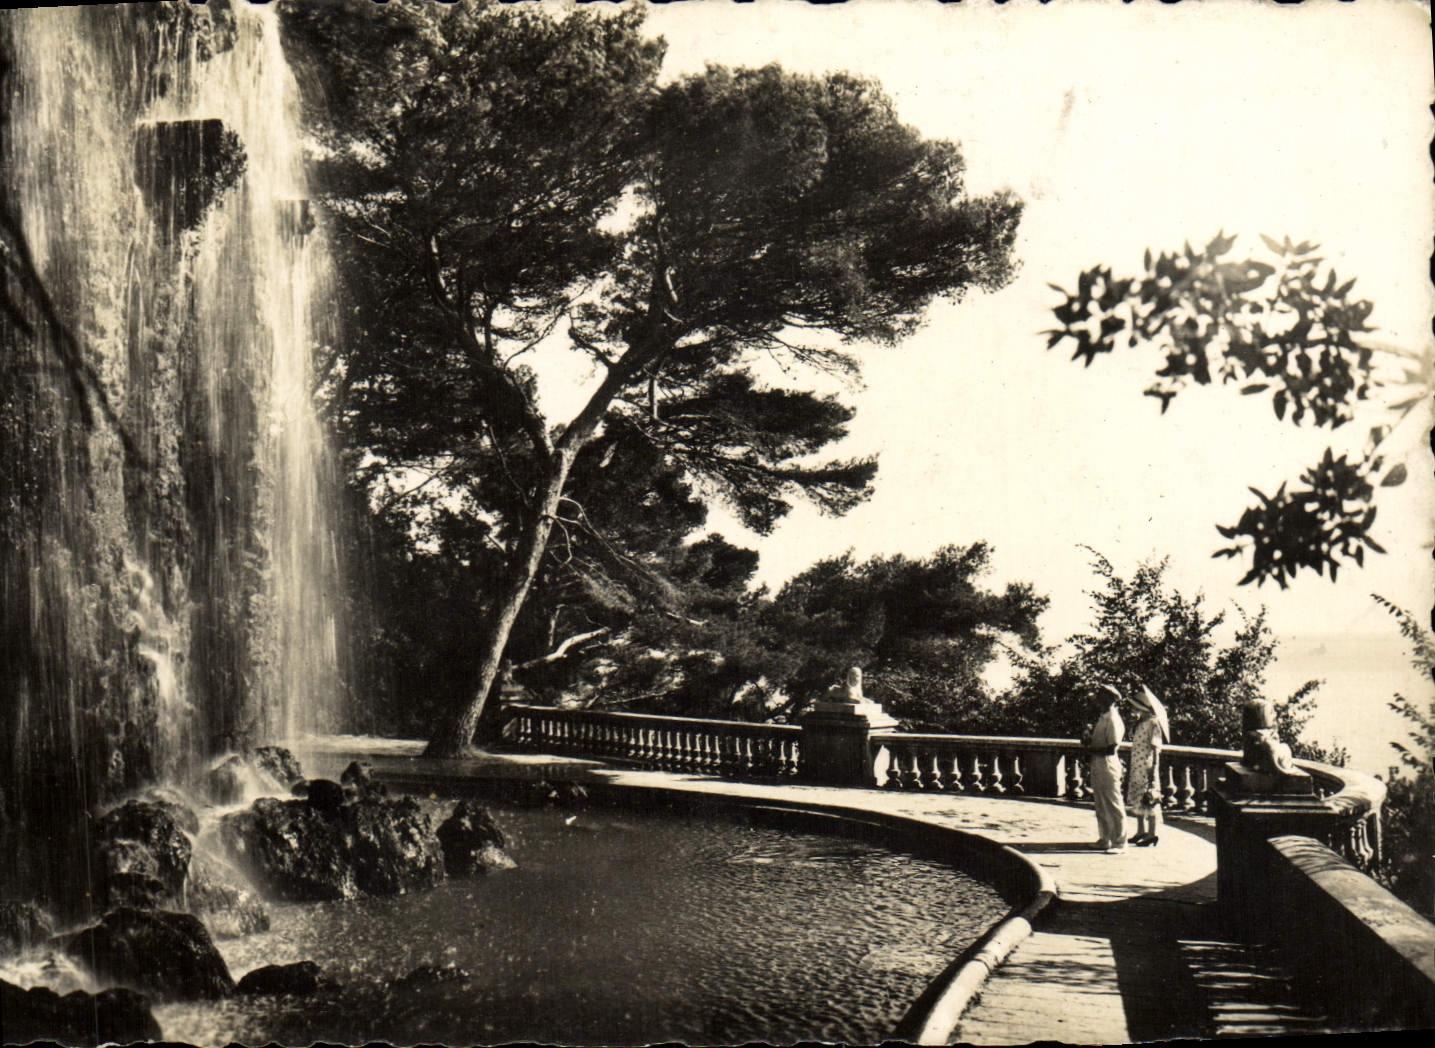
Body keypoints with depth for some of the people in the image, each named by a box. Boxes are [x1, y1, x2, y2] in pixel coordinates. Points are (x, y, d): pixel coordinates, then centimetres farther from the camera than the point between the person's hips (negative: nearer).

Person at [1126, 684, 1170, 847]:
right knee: (1136, 801, 13)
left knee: (1149, 801, -5)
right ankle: (1141, 832, 23)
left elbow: (1155, 749, -15)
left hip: (1147, 769, -9)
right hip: (1136, 769, 9)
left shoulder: (1153, 723, -12)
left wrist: (1153, 769, -19)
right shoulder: (1139, 724, 14)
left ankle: (1152, 835, 0)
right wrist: (1130, 771, 20)